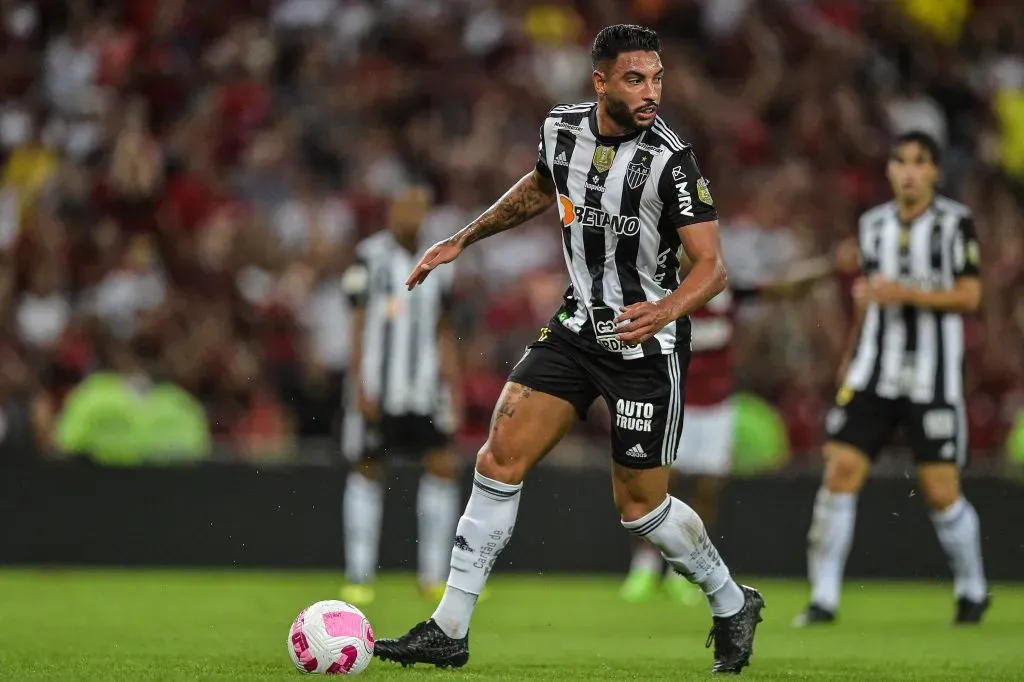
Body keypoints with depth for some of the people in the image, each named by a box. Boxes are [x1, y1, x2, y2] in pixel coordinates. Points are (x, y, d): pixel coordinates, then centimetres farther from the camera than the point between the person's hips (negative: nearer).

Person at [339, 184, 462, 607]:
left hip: (424, 388, 5)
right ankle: (358, 576, 6)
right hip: (378, 388, -5)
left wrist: (453, 389, 10)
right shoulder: (371, 257, -4)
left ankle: (435, 576, 3)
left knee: (443, 467, -3)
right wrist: (361, 385, -11)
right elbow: (358, 325, -5)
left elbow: (443, 334, 15)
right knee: (367, 472, 0)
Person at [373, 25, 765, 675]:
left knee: (639, 505, 1)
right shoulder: (562, 129, -3)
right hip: (578, 326, 5)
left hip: (647, 340, -5)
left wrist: (665, 310, -39)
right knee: (501, 457, -6)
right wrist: (462, 240, 22)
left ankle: (732, 605, 28)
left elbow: (711, 265, -21)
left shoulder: (670, 160, -20)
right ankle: (449, 631, 0)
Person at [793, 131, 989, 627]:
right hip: (874, 374, 4)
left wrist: (906, 293, -20)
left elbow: (969, 296, -10)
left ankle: (972, 590, 20)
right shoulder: (874, 224, 10)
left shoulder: (955, 222, -4)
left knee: (941, 492, -4)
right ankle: (824, 599, -6)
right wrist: (853, 353, 24)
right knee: (840, 471, -9)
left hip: (933, 379, -4)